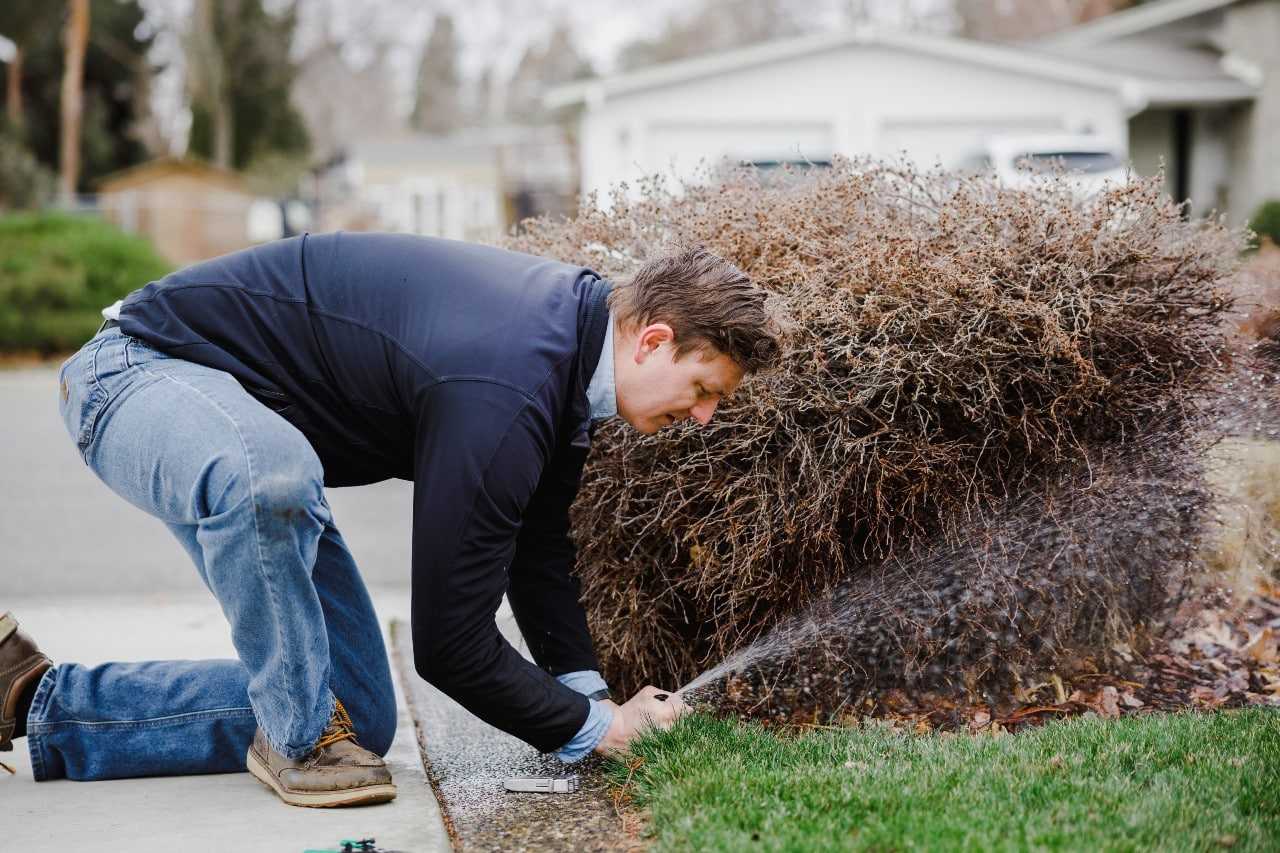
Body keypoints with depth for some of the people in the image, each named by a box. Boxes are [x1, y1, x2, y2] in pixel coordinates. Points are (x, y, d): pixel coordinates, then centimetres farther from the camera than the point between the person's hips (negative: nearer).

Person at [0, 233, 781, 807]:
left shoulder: (571, 322, -3)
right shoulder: (501, 389, -34)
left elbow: (539, 545, 10)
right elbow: (449, 640, -28)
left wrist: (590, 692, 1)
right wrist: (591, 730, -15)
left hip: (249, 441, 10)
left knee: (360, 720, 7)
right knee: (272, 473, -46)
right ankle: (297, 732, -19)